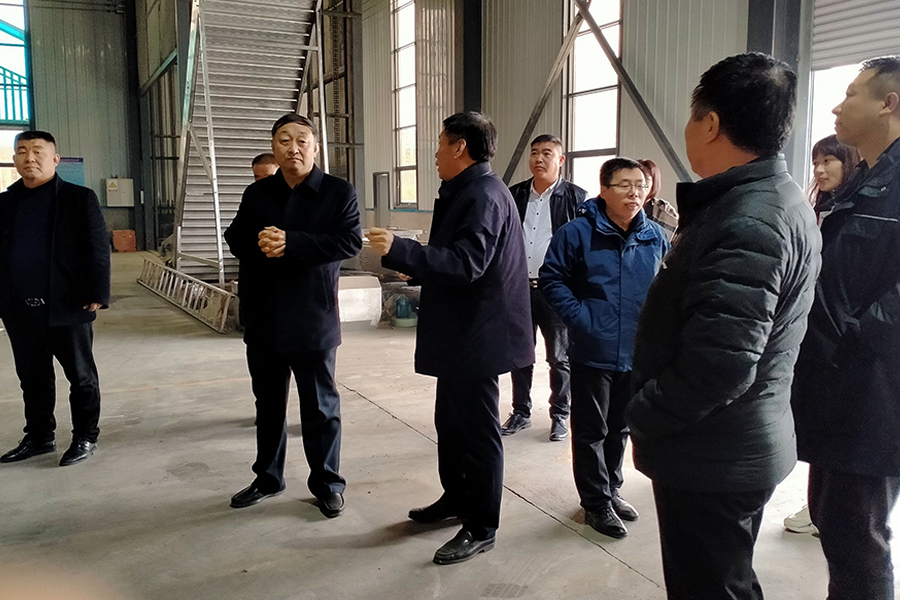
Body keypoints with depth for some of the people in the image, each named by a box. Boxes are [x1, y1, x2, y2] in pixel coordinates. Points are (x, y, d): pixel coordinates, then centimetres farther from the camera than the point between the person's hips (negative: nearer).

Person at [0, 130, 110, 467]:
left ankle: (85, 438, 20)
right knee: (32, 378, 15)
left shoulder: (79, 198, -3)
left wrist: (96, 295, -14)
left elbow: (97, 248, -8)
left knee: (81, 376, 7)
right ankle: (39, 437, 30)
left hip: (68, 308, -5)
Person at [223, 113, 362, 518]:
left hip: (313, 318, -4)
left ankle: (326, 483, 22)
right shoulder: (256, 193, 9)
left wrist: (291, 242, -25)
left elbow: (350, 241, -16)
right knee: (268, 403, 17)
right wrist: (259, 243, -16)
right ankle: (268, 477, 34)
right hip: (263, 318, 5)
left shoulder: (339, 192, -4)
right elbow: (235, 239, 7)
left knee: (321, 406, 6)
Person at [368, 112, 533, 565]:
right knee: (450, 421, 20)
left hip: (477, 335, -11)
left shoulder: (483, 195, -18)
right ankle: (456, 498, 37)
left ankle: (481, 528, 14)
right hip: (462, 332, 11)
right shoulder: (467, 192, 16)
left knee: (477, 430, 1)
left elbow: (467, 261, -29)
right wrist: (416, 271, 24)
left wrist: (399, 250, -35)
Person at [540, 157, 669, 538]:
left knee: (620, 428, 19)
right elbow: (552, 279, -8)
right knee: (592, 431, 7)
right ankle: (596, 503, 21)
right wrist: (580, 318, -15)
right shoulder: (578, 233, -11)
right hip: (593, 352, -4)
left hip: (637, 353, 5)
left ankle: (612, 489, 37)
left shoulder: (655, 237, 3)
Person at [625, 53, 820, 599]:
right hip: (744, 446, 10)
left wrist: (643, 416, -16)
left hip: (713, 458, -10)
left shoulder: (746, 223, -25)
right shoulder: (782, 200, 9)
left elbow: (720, 365, -30)